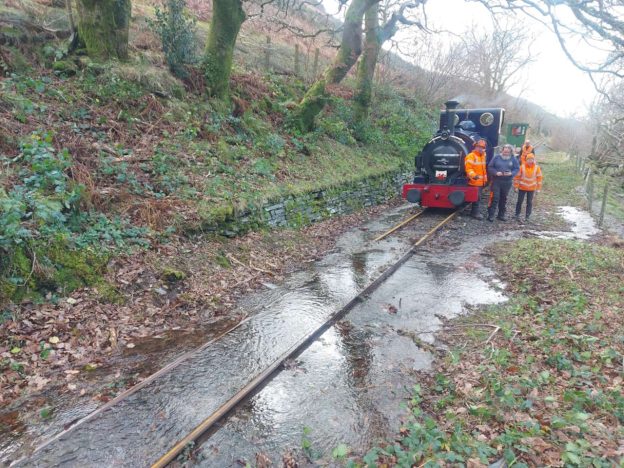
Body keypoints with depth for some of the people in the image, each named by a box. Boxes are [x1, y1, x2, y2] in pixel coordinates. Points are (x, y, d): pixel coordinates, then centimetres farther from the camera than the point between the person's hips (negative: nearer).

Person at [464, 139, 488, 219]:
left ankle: (475, 211, 22)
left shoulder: (482, 156, 16)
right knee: (477, 198, -7)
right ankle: (475, 213, 2)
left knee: (479, 197, 13)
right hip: (475, 182, -8)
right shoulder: (470, 156, -12)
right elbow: (468, 169, -21)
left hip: (481, 182, 9)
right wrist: (474, 175, -36)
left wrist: (485, 179, 24)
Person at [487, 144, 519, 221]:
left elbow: (517, 168, 4)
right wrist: (496, 172, -18)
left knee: (504, 199, 11)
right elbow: (490, 167, -2)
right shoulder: (497, 157, -2)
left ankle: (501, 215, 22)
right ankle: (490, 215, -3)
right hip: (496, 181, -3)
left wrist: (511, 173, -16)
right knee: (495, 198, -9)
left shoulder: (513, 159, 3)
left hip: (507, 182, 3)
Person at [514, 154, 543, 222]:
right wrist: (516, 187, -7)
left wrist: (538, 189, -1)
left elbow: (539, 178, 1)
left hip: (532, 188, 1)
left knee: (529, 202, 6)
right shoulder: (522, 167, -10)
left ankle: (527, 216, 14)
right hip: (522, 188, -1)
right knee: (520, 201, 5)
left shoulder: (537, 168, -5)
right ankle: (517, 215, 15)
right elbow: (517, 177, -6)